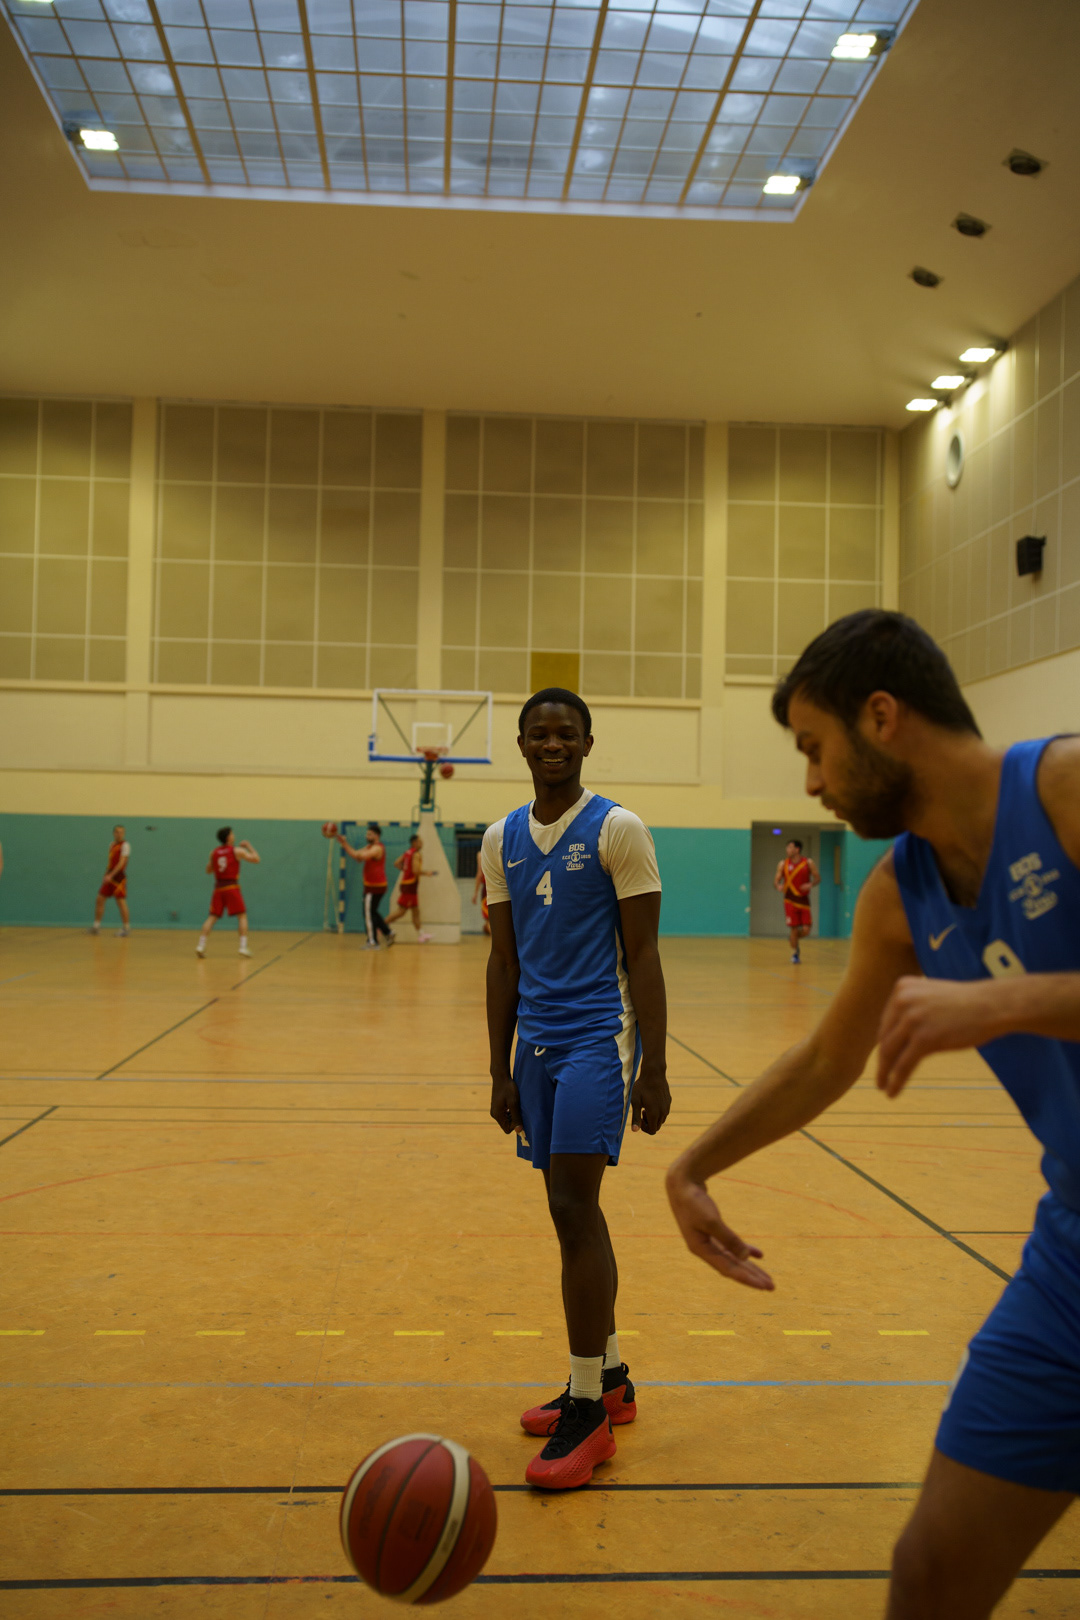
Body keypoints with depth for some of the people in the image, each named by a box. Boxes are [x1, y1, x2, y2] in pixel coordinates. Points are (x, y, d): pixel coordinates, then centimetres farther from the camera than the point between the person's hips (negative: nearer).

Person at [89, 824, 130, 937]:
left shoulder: (125, 845, -10)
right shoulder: (112, 845, 14)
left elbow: (122, 863, -18)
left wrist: (111, 875, -24)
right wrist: (107, 874, 14)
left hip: (119, 878, -8)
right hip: (109, 877, 8)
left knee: (121, 902, -6)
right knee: (99, 899, 6)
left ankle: (126, 928, 1)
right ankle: (96, 926, 14)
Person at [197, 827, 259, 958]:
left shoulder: (214, 853, 11)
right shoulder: (237, 850, -2)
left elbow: (208, 870, 23)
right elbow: (256, 859, 0)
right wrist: (248, 846, 12)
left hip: (218, 888, 4)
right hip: (232, 887, -4)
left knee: (212, 917, 6)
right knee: (242, 916, 2)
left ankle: (201, 945, -5)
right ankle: (243, 946, -7)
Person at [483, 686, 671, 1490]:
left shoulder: (618, 830, -6)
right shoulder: (502, 840, 10)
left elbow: (644, 955, -8)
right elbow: (504, 960, 12)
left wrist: (654, 1069, -12)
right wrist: (500, 1070, 11)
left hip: (599, 1038, -6)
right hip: (537, 1040, 6)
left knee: (573, 1208, -10)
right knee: (573, 1208, 12)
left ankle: (588, 1411, 2)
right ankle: (612, 1379, 27)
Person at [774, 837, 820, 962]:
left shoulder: (809, 863, -1)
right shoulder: (783, 864, 1)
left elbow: (818, 878, 3)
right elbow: (776, 880, 3)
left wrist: (811, 884, -18)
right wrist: (778, 886, -21)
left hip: (804, 900, 0)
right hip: (790, 900, 0)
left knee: (806, 929, -4)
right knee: (793, 928, -3)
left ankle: (794, 937, 29)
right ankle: (794, 953, 16)